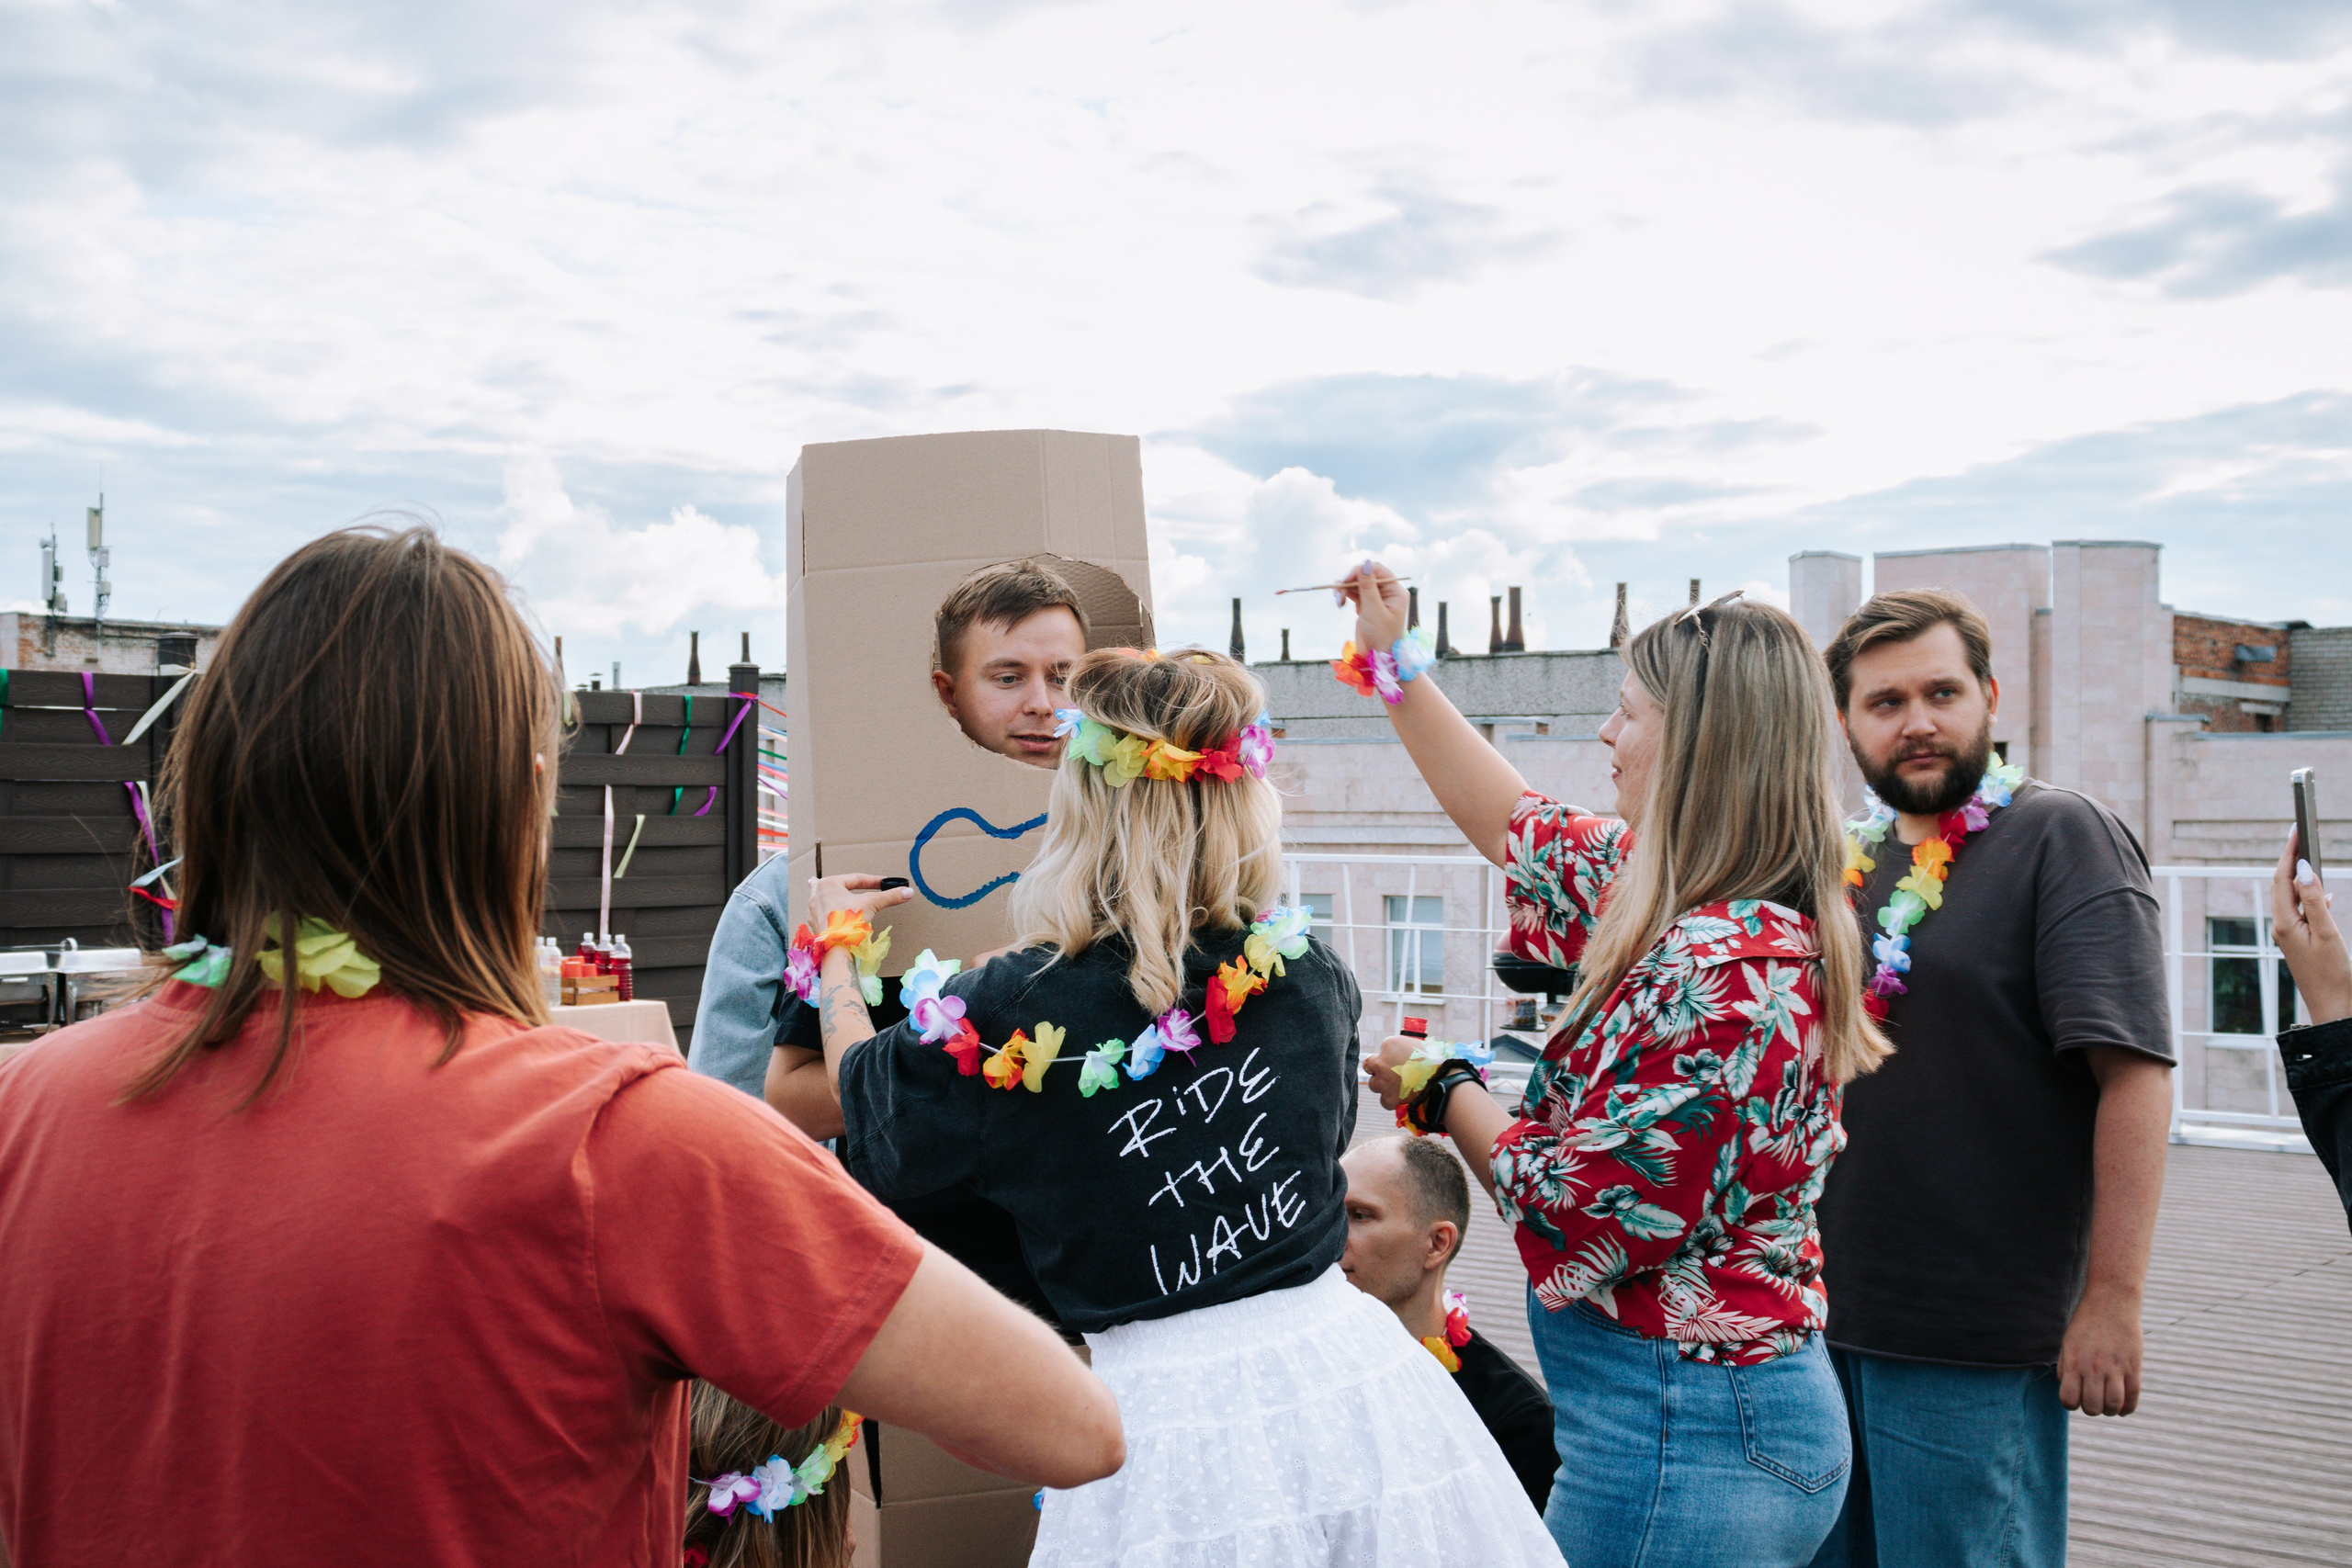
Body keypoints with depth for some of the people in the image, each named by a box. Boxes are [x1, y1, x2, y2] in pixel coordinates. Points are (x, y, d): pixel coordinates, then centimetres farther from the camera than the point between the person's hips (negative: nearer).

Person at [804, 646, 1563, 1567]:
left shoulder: (1010, 1015, -13)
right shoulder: (1313, 976, -3)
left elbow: (867, 1097, 10)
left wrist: (837, 945, 29)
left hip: (1163, 1399, -3)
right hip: (1346, 1353, 3)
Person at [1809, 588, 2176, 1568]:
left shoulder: (2061, 837, -9)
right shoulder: (1853, 859, 12)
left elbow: (2136, 1075, -16)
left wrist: (2113, 1300, -20)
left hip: (1973, 1348, -6)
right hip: (1822, 1319, 7)